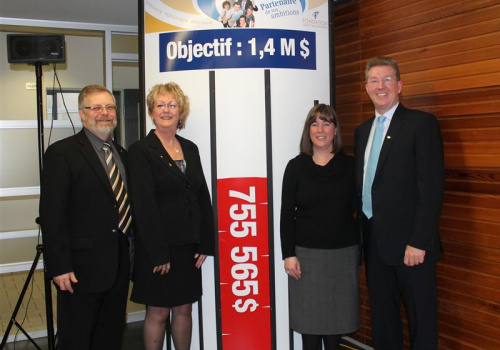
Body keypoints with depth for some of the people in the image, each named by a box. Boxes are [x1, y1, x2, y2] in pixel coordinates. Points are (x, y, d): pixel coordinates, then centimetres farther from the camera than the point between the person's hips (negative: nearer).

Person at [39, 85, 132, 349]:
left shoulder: (120, 153, 13)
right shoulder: (61, 153, -9)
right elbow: (51, 215, -14)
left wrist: (130, 251, 11)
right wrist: (59, 267, -18)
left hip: (119, 265, 7)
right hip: (82, 266, -6)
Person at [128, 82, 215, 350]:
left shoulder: (190, 149, 10)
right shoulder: (141, 151, -8)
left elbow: (203, 198, 10)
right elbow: (144, 205, -14)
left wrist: (206, 244, 4)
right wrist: (158, 253, -17)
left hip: (188, 247, 5)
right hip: (158, 249, -5)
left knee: (184, 309, 15)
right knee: (158, 313, 6)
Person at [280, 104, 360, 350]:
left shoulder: (349, 166, 3)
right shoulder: (296, 167, 1)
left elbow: (359, 209, 4)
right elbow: (287, 214, 0)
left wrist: (361, 250, -1)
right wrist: (288, 254, -7)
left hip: (343, 253, 1)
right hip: (307, 254, -1)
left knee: (336, 317, 8)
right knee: (309, 319, 4)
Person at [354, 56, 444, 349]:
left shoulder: (422, 123, -7)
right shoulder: (363, 131, 14)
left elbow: (432, 188, -14)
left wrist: (419, 242, -18)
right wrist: (363, 232, 7)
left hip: (409, 243, -6)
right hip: (375, 243, 6)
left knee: (421, 320, 6)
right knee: (382, 317, 16)